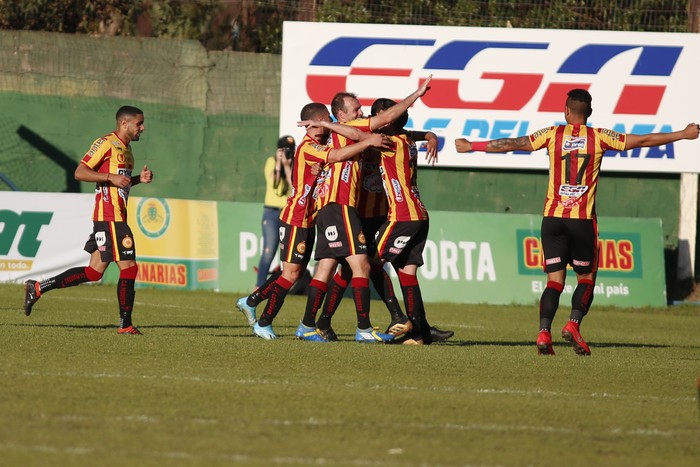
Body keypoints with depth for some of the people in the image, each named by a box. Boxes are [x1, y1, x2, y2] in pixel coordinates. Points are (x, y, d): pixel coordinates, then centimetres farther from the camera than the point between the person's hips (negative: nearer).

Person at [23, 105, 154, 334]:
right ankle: (125, 325, -1)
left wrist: (139, 179, 13)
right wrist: (111, 177, -21)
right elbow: (80, 172, -13)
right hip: (109, 216, -10)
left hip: (116, 216, 10)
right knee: (128, 267, -8)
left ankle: (37, 288, 12)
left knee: (94, 272, 7)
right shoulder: (106, 143, -9)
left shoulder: (125, 149, 21)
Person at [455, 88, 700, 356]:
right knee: (586, 278, 10)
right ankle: (573, 324, -13)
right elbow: (643, 141, 4)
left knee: (555, 280, 4)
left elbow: (510, 144, 4)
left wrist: (471, 146, 15)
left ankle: (544, 331, -14)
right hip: (583, 220, -1)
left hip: (552, 218, 2)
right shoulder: (599, 137, 1)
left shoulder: (553, 135, 3)